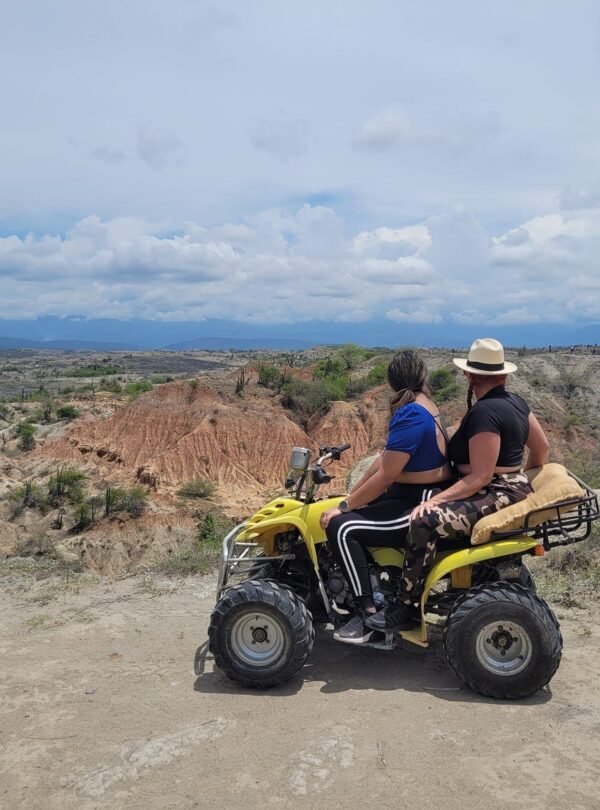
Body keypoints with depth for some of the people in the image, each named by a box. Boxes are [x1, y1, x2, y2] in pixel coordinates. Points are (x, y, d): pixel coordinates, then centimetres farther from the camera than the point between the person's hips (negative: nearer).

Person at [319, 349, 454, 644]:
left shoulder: (411, 414, -22)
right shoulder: (424, 406, 8)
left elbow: (385, 476, -23)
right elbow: (386, 459, 9)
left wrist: (344, 506, -14)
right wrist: (351, 495, 7)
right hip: (423, 497, 10)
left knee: (341, 527, -19)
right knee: (355, 513, 19)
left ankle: (368, 612, -11)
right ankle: (374, 584, 27)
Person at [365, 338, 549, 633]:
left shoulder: (484, 412, -21)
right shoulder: (515, 402, 7)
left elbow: (480, 478, -24)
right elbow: (541, 448, 16)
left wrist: (435, 500, -26)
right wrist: (522, 479, 31)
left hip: (497, 496, -11)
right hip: (510, 488, 11)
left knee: (425, 522, -26)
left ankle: (405, 609, -17)